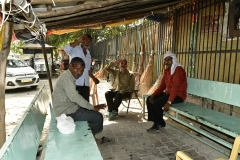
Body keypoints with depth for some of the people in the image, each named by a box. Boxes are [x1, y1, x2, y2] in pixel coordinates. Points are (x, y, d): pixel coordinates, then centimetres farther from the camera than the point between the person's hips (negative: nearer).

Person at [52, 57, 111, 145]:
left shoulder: (69, 76, 11)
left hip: (68, 107, 10)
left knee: (93, 113, 18)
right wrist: (92, 107, -23)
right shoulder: (66, 77, -20)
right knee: (98, 117, -6)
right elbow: (74, 96, -29)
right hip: (66, 112, -10)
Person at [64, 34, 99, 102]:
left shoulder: (88, 54, 20)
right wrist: (79, 40, -26)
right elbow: (66, 49, -23)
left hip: (85, 84, 6)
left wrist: (93, 78, 10)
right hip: (75, 83, -6)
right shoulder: (75, 49, 1)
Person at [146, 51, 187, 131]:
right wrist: (153, 95, -5)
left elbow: (175, 87, -28)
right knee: (149, 99, -3)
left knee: (156, 103, -24)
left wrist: (169, 102, -34)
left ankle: (161, 123, 4)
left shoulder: (179, 70, -19)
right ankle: (156, 123, 3)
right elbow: (162, 85, 8)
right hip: (168, 93, 9)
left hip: (178, 95, -9)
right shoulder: (166, 70, 9)